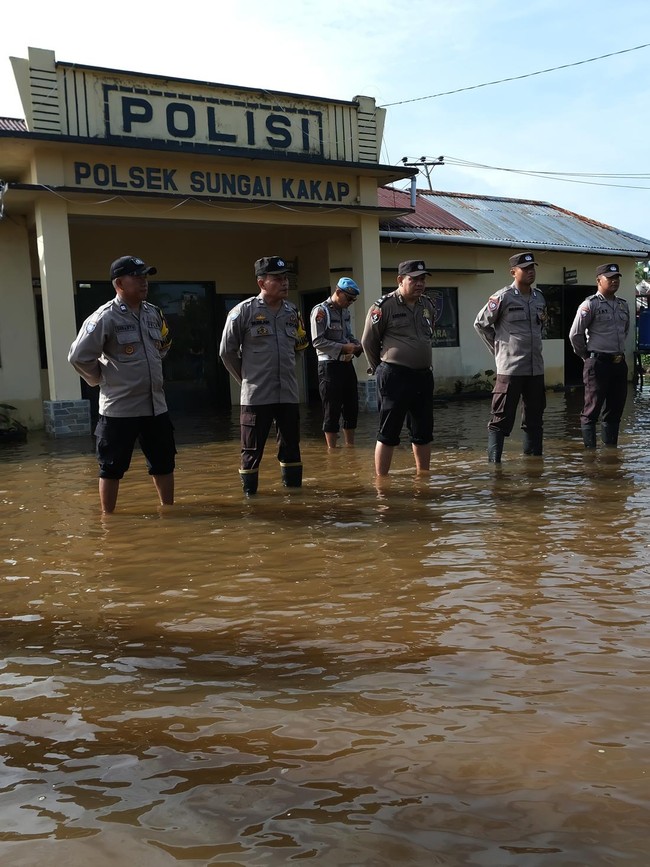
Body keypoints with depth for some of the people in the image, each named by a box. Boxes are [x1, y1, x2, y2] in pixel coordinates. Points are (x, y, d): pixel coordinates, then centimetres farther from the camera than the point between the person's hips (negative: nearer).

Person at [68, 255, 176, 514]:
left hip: (156, 404, 6)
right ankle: (107, 518, 16)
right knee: (112, 466, 4)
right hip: (119, 407, -6)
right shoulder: (105, 317, -14)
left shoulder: (154, 313, 6)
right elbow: (79, 356, -14)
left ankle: (168, 510, 30)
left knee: (164, 461, 14)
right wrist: (102, 378, -4)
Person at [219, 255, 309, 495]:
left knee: (291, 445, 12)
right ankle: (249, 493, 15)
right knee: (252, 449, 4)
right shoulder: (243, 311, -8)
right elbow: (227, 351, -2)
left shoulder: (292, 312, 7)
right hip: (256, 395, -4)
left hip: (288, 393, 5)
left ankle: (293, 488, 24)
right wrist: (246, 377, 5)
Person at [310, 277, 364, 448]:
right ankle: (332, 450, 6)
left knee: (352, 408, 12)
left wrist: (357, 345, 2)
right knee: (332, 411, -2)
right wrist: (343, 348, -21)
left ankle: (350, 447, 23)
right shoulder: (321, 311, -11)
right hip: (330, 366, -8)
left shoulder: (345, 312, 13)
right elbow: (317, 341, -17)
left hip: (347, 365, 8)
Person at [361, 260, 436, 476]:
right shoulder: (384, 306, -10)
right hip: (394, 377, -6)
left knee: (423, 432, 13)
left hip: (424, 376, 7)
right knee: (388, 433, -1)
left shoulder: (428, 305, 10)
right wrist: (380, 369, 8)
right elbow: (368, 341, -2)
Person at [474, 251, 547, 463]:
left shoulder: (539, 297, 11)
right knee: (502, 418, -4)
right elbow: (480, 323, -1)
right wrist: (499, 347, 2)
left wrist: (532, 344, 16)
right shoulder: (503, 297, -8)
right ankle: (494, 461, 1)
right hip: (510, 368, -6)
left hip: (536, 368, 6)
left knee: (535, 417, 12)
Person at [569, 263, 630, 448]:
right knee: (592, 410, -2)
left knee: (616, 408, 11)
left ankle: (611, 448, 20)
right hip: (598, 362, -7)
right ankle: (590, 449, 3)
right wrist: (586, 355, -1)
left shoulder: (623, 305, 13)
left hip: (619, 362, 7)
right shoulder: (590, 304, -9)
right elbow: (575, 334, -9)